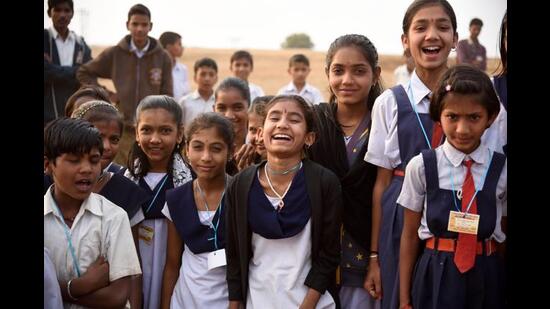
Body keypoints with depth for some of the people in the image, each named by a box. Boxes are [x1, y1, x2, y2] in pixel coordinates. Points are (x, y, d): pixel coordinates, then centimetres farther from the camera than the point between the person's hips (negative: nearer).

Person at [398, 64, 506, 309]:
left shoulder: (501, 170, -4)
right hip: (436, 277, -1)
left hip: (487, 277, 1)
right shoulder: (421, 166, -7)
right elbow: (409, 234, -1)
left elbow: (505, 233, 3)